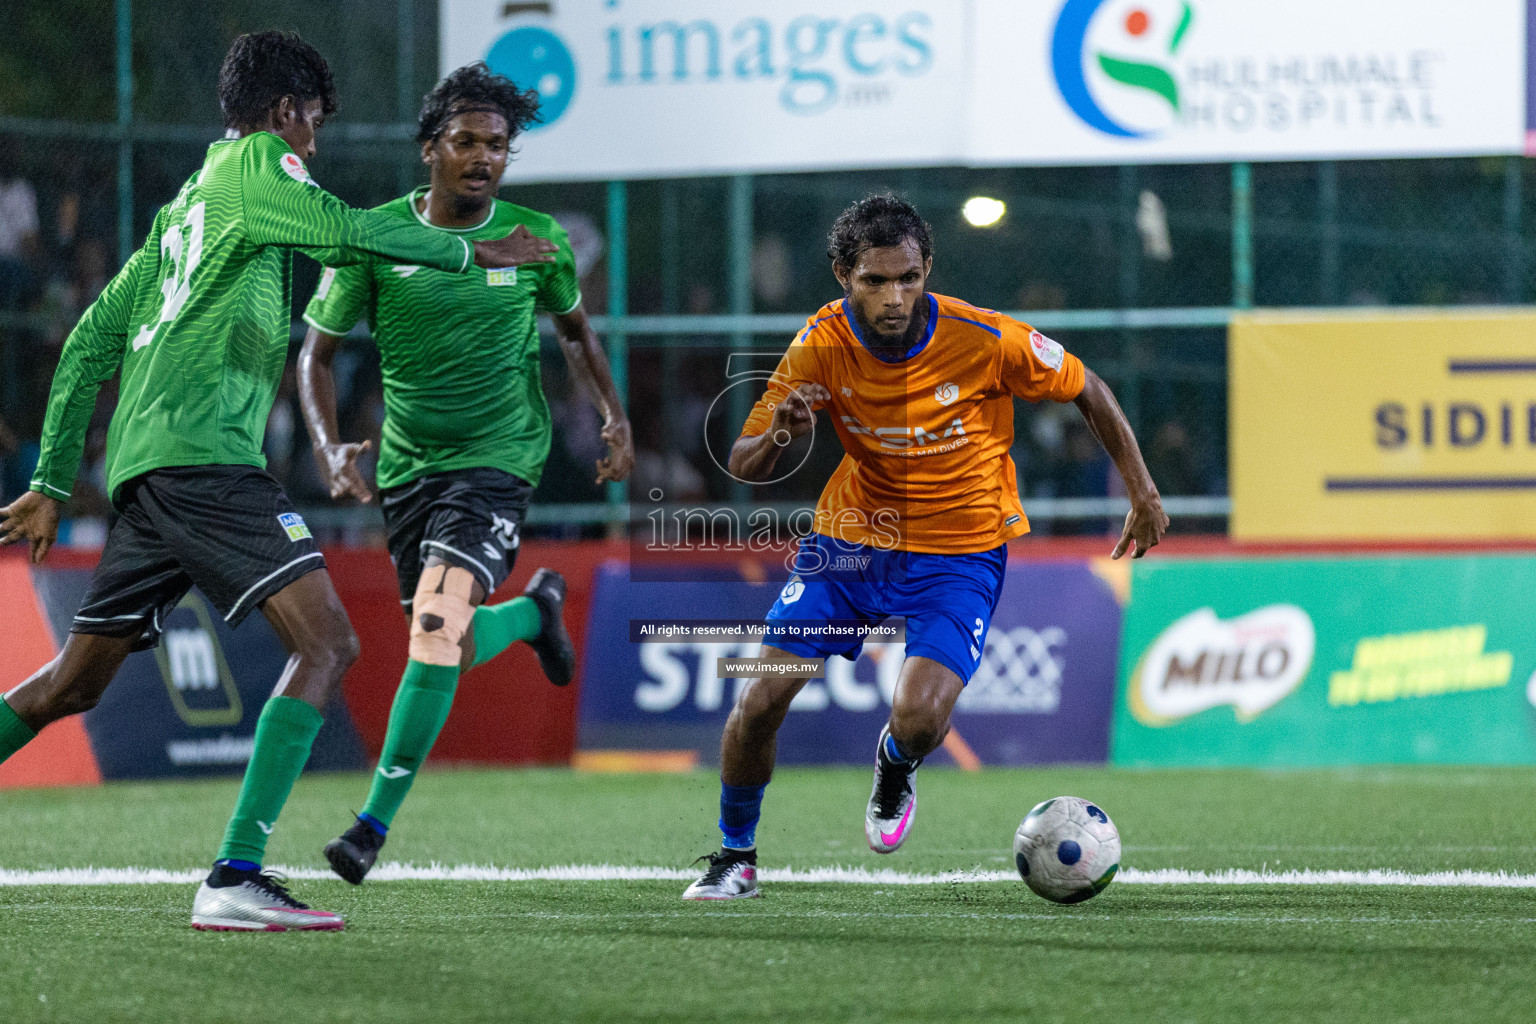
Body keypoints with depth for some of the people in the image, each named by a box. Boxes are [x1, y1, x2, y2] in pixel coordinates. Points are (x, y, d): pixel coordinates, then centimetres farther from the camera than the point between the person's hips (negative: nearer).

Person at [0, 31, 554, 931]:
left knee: (74, 684, 18)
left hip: (147, 468, 10)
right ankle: (234, 879, -25)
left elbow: (93, 340, 28)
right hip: (202, 453, -10)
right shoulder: (256, 165, 1)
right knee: (327, 643, -15)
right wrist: (471, 253, -3)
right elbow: (345, 234, -16)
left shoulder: (185, 204, 26)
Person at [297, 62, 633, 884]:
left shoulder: (534, 238, -4)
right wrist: (329, 450, -15)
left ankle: (376, 821, -13)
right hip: (407, 467, 3)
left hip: (498, 459, -3)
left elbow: (574, 329, 17)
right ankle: (535, 609, 47)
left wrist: (613, 415, 3)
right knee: (450, 648, 12)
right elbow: (317, 353, 0)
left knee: (435, 634, -21)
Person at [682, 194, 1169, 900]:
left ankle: (895, 766, 17)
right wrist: (777, 436, -35)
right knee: (760, 701, -8)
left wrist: (1142, 493, -2)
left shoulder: (987, 341, -22)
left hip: (961, 552, -2)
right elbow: (743, 466, -11)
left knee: (919, 718, -23)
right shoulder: (823, 344, -15)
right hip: (852, 534, 3)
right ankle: (735, 858, 17)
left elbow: (1085, 389, -4)